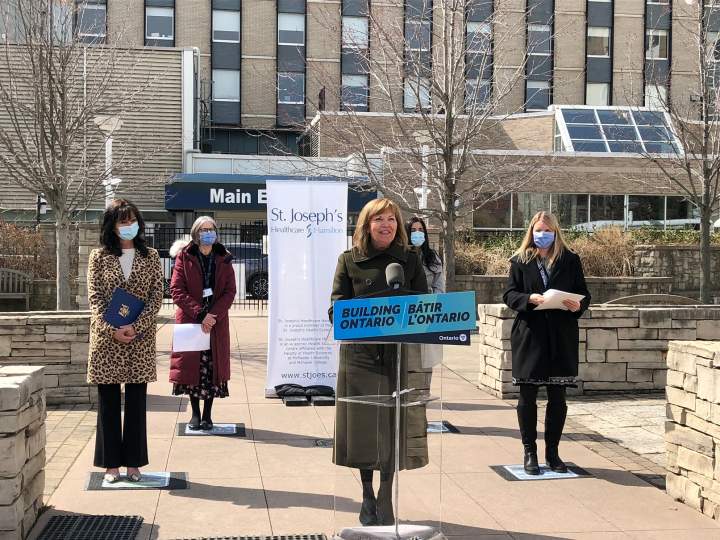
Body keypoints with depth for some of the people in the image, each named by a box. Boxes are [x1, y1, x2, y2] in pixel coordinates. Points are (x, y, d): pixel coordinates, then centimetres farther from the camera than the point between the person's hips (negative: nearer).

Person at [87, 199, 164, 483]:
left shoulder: (150, 256, 6)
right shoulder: (99, 257, 4)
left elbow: (156, 296, 0)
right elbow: (95, 297, -2)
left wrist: (136, 326, -13)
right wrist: (112, 329, -15)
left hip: (140, 338, 1)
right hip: (106, 337, 0)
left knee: (137, 401, 4)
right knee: (108, 401, 4)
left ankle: (133, 462, 12)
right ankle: (111, 464, 12)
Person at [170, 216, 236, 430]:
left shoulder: (224, 259, 7)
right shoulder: (184, 257, 1)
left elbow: (230, 292, 2)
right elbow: (176, 290, -5)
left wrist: (213, 315, -12)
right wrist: (199, 313, -15)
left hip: (217, 321, 1)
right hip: (189, 320, -1)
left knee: (213, 366, 0)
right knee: (191, 365, 1)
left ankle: (207, 415, 8)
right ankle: (195, 413, 13)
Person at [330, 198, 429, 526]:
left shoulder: (411, 259, 6)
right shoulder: (350, 260, 3)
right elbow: (337, 308, 1)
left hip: (400, 353, 1)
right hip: (361, 354, -1)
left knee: (394, 425, 2)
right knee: (363, 425, 5)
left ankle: (386, 500, 15)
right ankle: (367, 497, 22)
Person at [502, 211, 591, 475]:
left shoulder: (570, 260, 7)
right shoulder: (520, 260, 5)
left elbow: (583, 293, 9)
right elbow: (509, 294, 1)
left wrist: (579, 305, -13)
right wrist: (529, 299, -17)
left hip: (561, 337, 1)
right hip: (529, 335, -1)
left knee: (558, 398, 7)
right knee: (527, 396, 3)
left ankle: (552, 451, 18)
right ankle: (529, 452, 13)